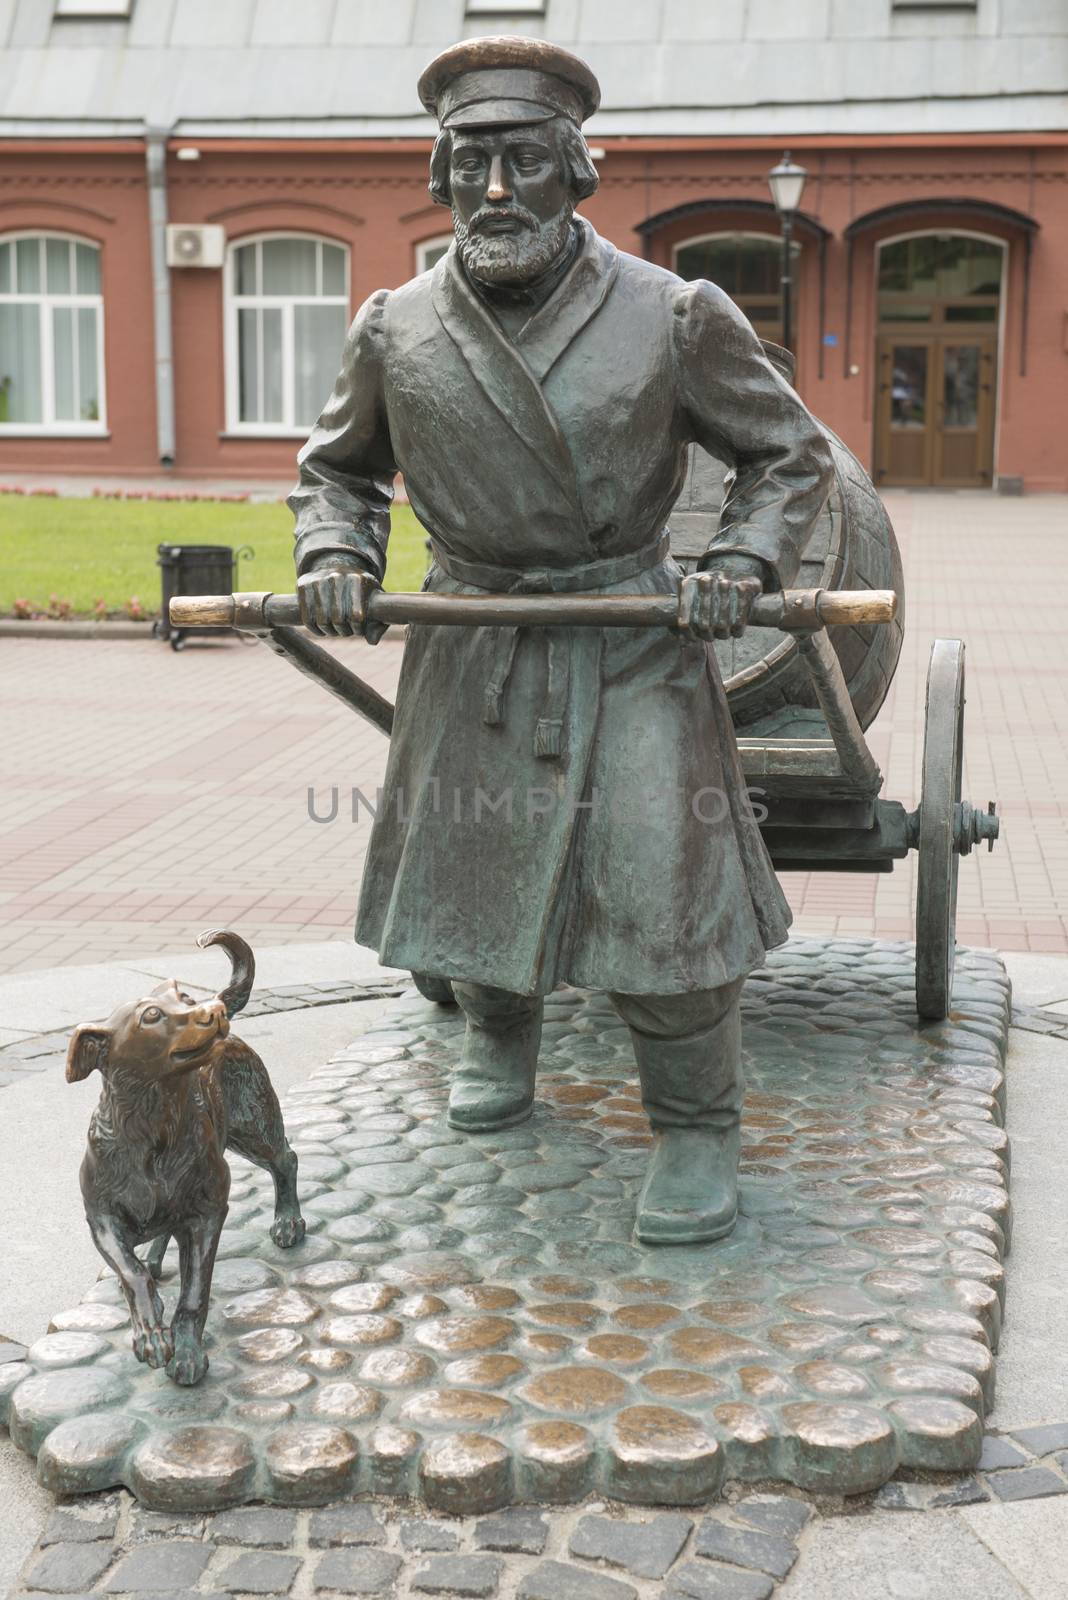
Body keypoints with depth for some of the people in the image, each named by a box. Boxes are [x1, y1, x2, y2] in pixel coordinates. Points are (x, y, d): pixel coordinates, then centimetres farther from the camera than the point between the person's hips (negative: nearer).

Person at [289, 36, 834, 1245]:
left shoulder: (672, 317, -7)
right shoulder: (396, 332, -1)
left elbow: (789, 456, 5)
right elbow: (338, 467, 17)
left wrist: (743, 564, -11)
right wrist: (333, 556, -2)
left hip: (634, 647, -2)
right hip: (472, 654, 3)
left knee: (660, 888, -8)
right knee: (470, 857, 14)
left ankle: (696, 1125, 11)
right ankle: (498, 1038, 44)